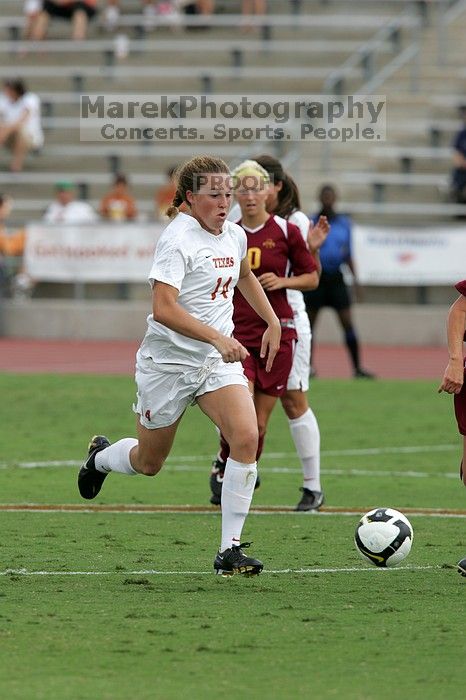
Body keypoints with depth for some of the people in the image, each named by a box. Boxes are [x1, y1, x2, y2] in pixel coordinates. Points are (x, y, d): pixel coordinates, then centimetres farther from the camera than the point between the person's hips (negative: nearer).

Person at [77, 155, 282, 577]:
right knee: (149, 463, 11)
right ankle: (101, 456, 49)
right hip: (168, 363, -5)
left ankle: (230, 549, -14)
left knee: (247, 438, -20)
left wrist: (272, 320, 24)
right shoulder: (178, 239, -19)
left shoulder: (235, 236, 5)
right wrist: (217, 338, -38)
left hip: (218, 361, 5)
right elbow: (164, 308, -30)